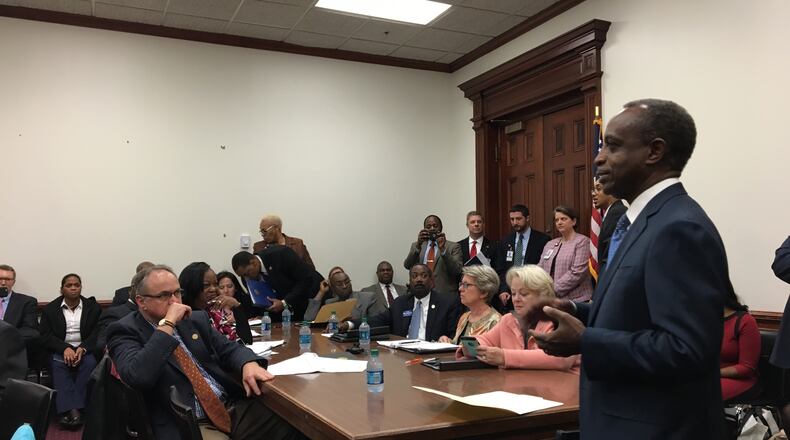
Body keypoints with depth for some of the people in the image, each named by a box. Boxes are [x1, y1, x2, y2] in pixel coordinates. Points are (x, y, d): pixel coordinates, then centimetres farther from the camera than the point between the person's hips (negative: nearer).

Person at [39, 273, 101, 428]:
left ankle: (67, 411, -34)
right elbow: (46, 336, 1)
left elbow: (97, 333, 1)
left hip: (85, 349, 0)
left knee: (90, 363, -33)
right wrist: (65, 348, -18)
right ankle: (73, 410, -43)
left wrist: (82, 348, -19)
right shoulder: (49, 309, 10)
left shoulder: (93, 307, 10)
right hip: (60, 350, 0)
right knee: (58, 364, -33)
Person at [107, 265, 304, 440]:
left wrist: (249, 363, -7)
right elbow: (137, 377, -19)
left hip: (233, 406, 6)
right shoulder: (125, 332, -2)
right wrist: (167, 324, -17)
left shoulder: (196, 319, 15)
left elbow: (228, 349, 16)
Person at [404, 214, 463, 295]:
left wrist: (443, 249, -18)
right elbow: (407, 265, -3)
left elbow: (457, 270, -9)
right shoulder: (416, 245, 12)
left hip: (445, 294, -2)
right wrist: (418, 245, -17)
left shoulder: (453, 246, 4)